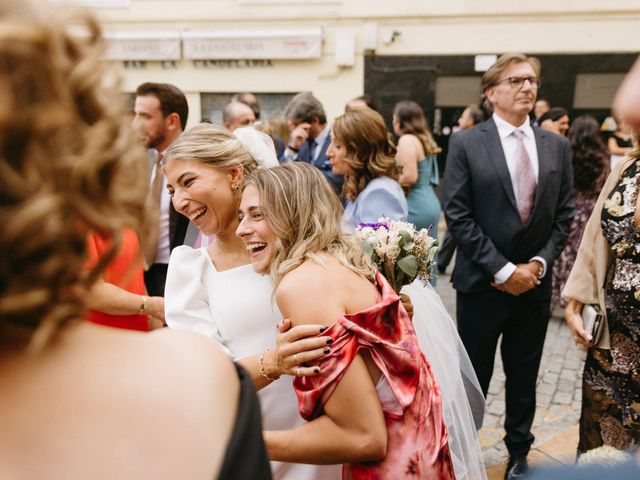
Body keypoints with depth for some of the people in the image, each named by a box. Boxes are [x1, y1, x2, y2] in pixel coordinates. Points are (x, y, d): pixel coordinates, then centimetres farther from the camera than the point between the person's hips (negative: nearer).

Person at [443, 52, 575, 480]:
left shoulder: (557, 146, 6)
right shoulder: (466, 144, -7)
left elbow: (564, 215, 7)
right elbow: (458, 215, -12)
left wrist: (539, 263, -7)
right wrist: (502, 270, -15)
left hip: (534, 282, 4)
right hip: (483, 283, -3)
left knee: (524, 376, 18)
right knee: (474, 376, 9)